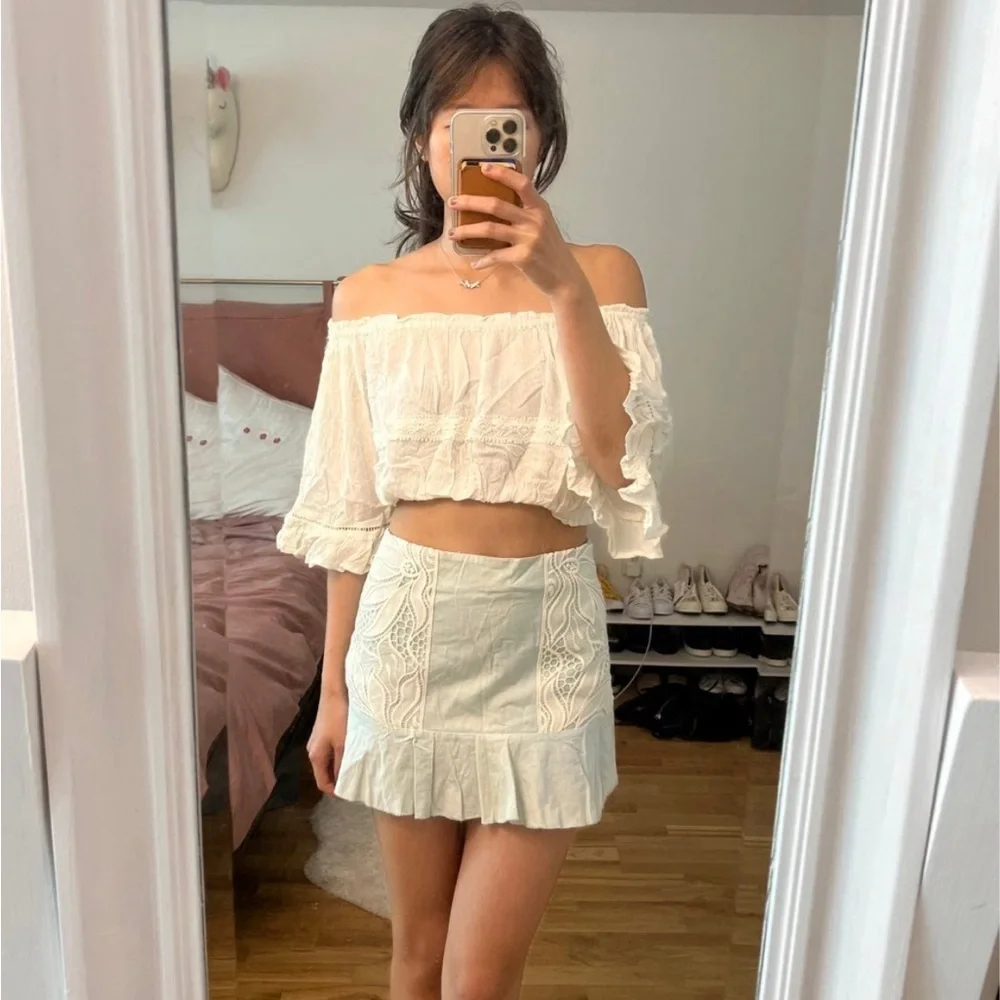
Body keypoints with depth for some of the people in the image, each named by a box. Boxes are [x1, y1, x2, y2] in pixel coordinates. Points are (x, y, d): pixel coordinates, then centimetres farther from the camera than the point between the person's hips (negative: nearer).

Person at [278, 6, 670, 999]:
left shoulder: (601, 274, -2)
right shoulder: (369, 296, 1)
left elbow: (620, 460, -16)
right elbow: (348, 511, 3)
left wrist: (562, 284, -24)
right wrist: (333, 689, 6)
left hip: (542, 635, -1)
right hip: (409, 624, 2)